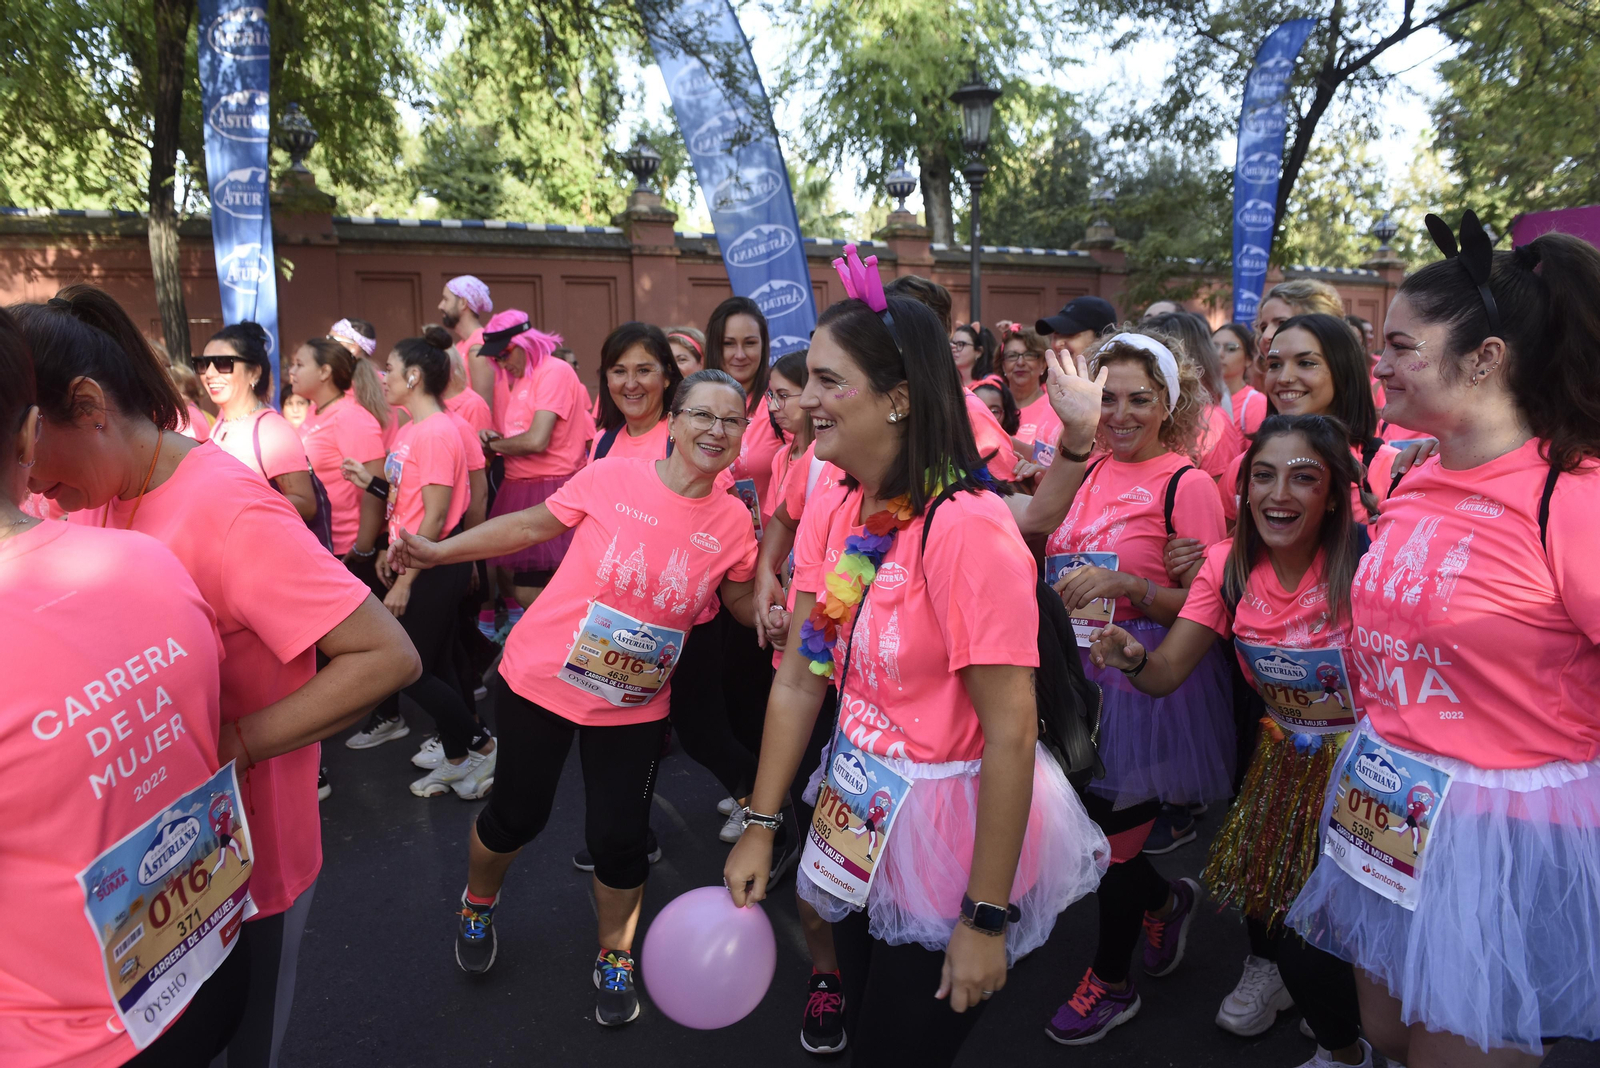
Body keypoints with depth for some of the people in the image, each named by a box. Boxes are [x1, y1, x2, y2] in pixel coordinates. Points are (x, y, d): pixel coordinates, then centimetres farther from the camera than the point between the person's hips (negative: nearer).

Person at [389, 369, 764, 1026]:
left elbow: (744, 603, 7)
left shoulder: (733, 523, -7)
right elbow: (531, 526, -4)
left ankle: (615, 957, 34)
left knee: (618, 838, 4)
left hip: (634, 706, 2)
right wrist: (439, 551, -7)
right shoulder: (612, 478, -16)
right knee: (517, 816, 13)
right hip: (541, 679, -1)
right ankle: (477, 906, 48)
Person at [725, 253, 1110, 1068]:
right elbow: (798, 680, 0)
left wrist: (985, 919, -20)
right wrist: (760, 830, 2)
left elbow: (1011, 738, -25)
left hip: (950, 838, -6)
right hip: (860, 823, 7)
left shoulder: (968, 529, -27)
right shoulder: (830, 512, -4)